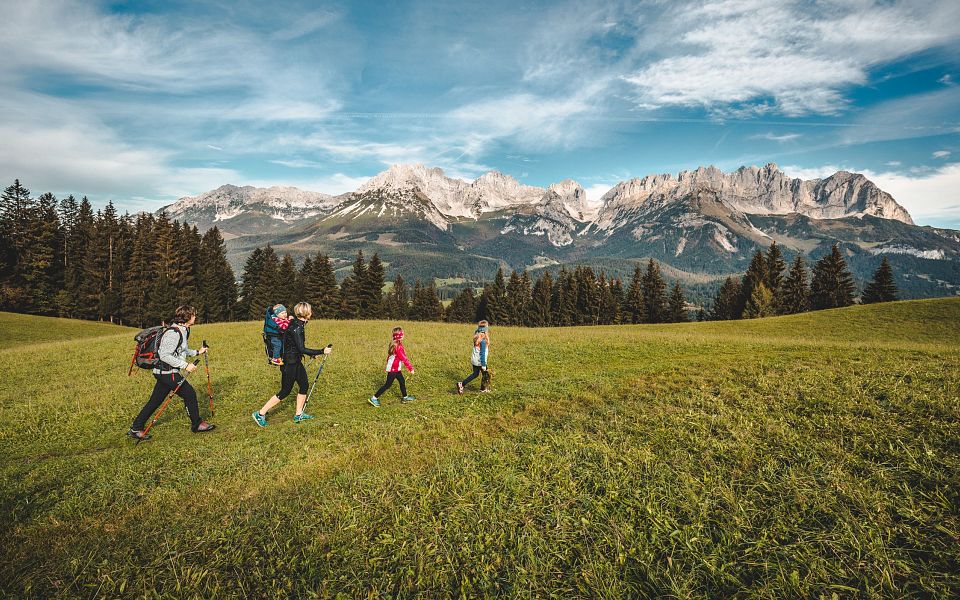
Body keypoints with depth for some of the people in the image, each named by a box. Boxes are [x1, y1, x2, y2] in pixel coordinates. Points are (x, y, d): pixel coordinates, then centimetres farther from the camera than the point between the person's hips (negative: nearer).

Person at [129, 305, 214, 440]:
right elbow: (164, 355, -24)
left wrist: (197, 352, 24)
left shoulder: (182, 331, 11)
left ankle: (136, 429, 23)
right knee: (190, 394, -2)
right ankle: (197, 425, 10)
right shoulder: (173, 333, -20)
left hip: (164, 372, 10)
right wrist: (185, 365, -23)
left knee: (155, 401, 15)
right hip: (167, 372, -10)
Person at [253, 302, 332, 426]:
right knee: (285, 391, 1)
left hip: (296, 362, 9)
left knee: (304, 385, 13)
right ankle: (260, 414, 13)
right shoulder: (296, 328, -24)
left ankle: (299, 415, 24)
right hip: (289, 363, -9)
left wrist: (312, 353, 20)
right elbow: (302, 349, -29)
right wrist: (322, 351, -27)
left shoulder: (298, 324, 5)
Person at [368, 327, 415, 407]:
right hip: (393, 370, -9)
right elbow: (404, 359, -23)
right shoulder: (398, 346, -25)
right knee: (387, 385, -1)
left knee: (402, 382, 18)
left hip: (396, 369, 9)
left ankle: (405, 397, 31)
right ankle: (374, 398, 5)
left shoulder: (394, 344, 5)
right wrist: (411, 368, -17)